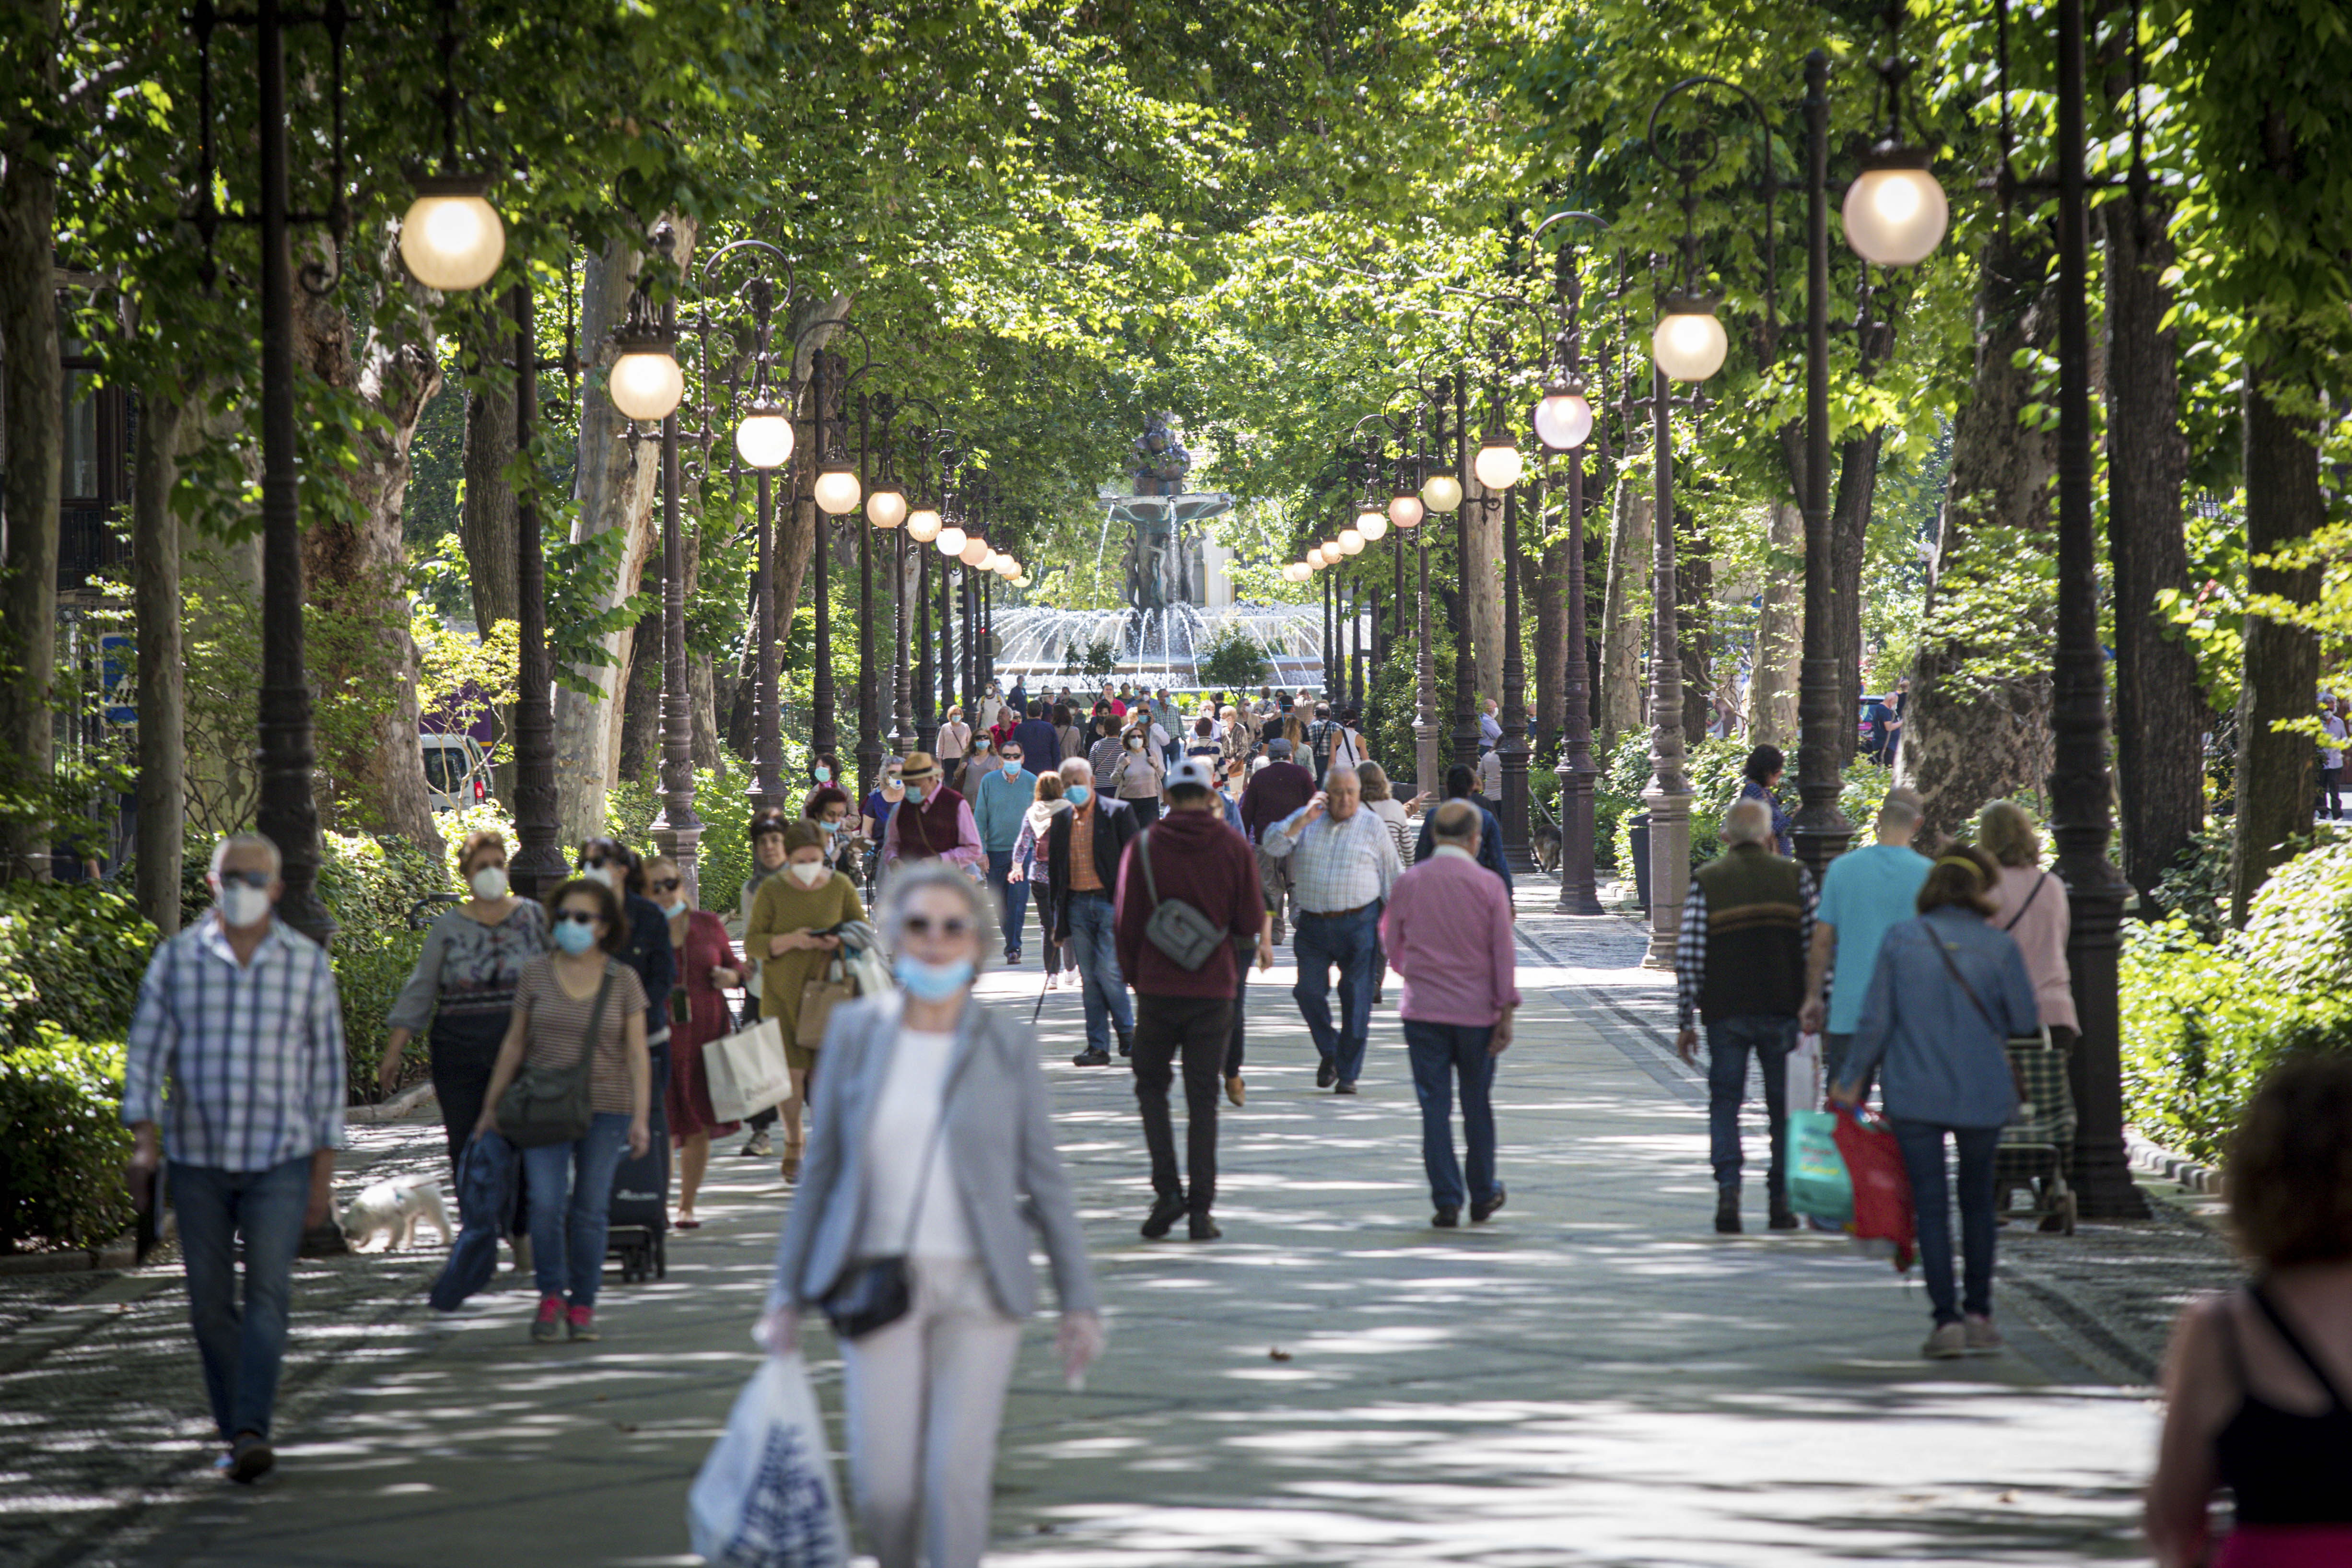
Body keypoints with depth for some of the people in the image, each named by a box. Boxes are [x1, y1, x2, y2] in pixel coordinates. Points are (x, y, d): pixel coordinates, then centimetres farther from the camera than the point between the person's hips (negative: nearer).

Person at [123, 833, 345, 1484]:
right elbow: (146, 1053, -2)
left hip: (280, 1160, -2)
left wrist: (324, 1173, 1)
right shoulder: (177, 960, 0)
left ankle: (251, 1435, -24)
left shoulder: (307, 965, 0)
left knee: (267, 1295, -15)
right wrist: (143, 1139, -16)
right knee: (210, 1305, 6)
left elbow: (325, 1070, 3)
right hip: (197, 1159, 2)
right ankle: (233, 1432, 20)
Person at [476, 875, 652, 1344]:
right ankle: (551, 1296, 6)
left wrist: (641, 1117, -5)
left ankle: (583, 1305, 13)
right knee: (546, 1204, -11)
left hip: (605, 1107, 0)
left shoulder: (623, 980, 2)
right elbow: (514, 1044, 11)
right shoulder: (536, 974, 5)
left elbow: (637, 1053, 2)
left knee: (591, 1209, 1)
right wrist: (492, 1105, 11)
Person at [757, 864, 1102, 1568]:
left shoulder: (1006, 1047, 0)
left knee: (958, 1476, -9)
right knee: (883, 1488, -6)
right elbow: (822, 1170, 8)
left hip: (978, 1290, 0)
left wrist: (1079, 1301, 0)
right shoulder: (855, 1033, 2)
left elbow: (1044, 1179, 4)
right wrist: (788, 1293, 9)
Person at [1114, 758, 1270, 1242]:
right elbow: (1251, 923, 0)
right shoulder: (1235, 847, -2)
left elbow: (1127, 921, -1)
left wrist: (1132, 971, 14)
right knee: (1203, 1098, 5)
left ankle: (1167, 1188, -4)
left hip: (1158, 987, -1)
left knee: (1152, 1085, 13)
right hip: (1215, 988, 1)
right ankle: (1201, 1208, 2)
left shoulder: (1145, 846, -3)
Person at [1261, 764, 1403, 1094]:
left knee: (1356, 998, -2)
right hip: (1313, 924, 2)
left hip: (1358, 924, -2)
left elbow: (1392, 877, 10)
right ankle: (1329, 1052, 21)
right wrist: (1303, 821, -12)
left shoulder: (1372, 826, 6)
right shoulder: (1306, 820, 9)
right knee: (1309, 991, -3)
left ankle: (1348, 1073, 7)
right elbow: (1273, 846, -3)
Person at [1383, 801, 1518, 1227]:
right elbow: (1503, 954, -6)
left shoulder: (1409, 883, -2)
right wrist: (1506, 1011, 0)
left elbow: (1392, 945, 9)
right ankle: (1483, 1196, 24)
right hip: (1476, 1011, -1)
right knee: (1477, 1104, 13)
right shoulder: (1488, 886, -7)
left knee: (1434, 1107, 2)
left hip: (1423, 1011, 1)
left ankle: (1446, 1201, -3)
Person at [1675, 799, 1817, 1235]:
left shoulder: (1706, 881, -1)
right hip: (1783, 1011, 1)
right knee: (1783, 1108, 10)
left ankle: (1728, 1190, -13)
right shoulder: (1795, 877, 3)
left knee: (1724, 1104, 4)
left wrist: (1686, 1021, 1)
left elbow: (1688, 956, -4)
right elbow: (1816, 947, 0)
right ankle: (1780, 1201, 12)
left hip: (1725, 1013, -1)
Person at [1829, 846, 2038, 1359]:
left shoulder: (1900, 941, -5)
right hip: (1982, 1094, 1)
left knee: (1931, 1205, 3)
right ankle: (1978, 1315, 20)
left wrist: (1850, 1080, 6)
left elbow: (1876, 1021, -4)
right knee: (1977, 1200, 17)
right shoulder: (1998, 947, -7)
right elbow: (2026, 1021, -1)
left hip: (1915, 1094, -1)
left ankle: (1947, 1318, -6)